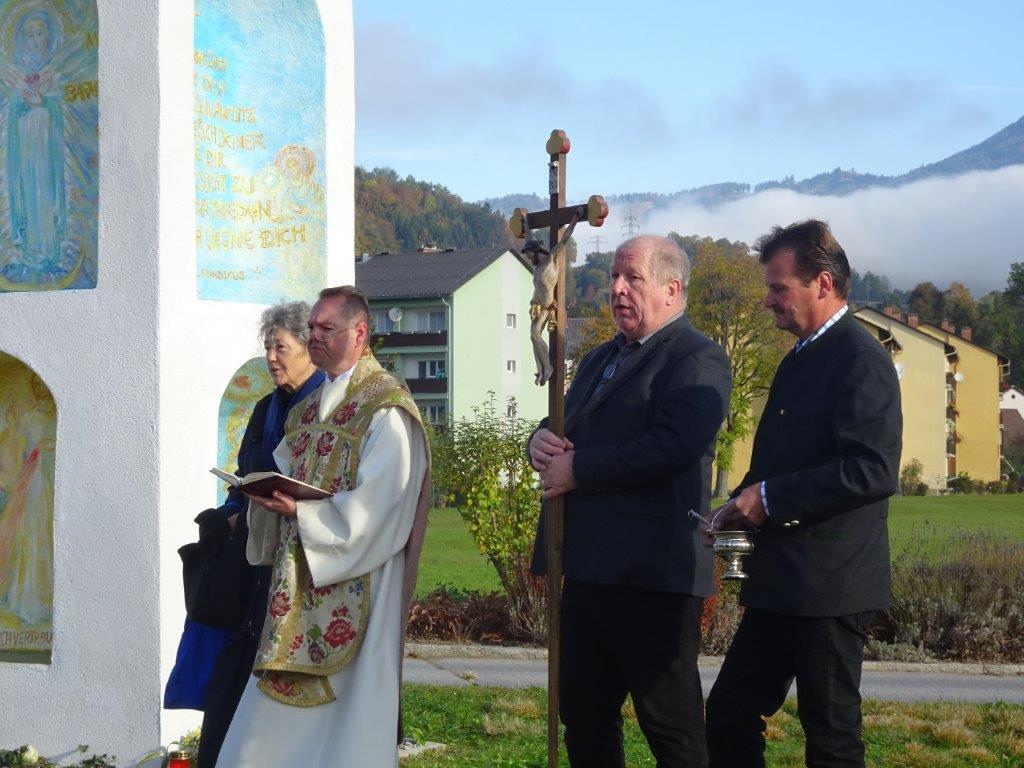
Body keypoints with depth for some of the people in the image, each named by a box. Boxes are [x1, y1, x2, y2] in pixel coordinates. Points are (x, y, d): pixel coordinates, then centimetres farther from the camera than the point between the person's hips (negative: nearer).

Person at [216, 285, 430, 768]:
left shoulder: (384, 408, -10)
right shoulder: (309, 408, 17)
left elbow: (373, 505, -17)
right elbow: (286, 476, 19)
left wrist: (301, 512, -21)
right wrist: (268, 495, -3)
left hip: (355, 583, -8)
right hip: (301, 578, 8)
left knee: (347, 702, -4)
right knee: (284, 712, 7)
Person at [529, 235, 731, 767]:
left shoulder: (697, 359, -9)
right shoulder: (599, 360, 21)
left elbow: (673, 447, -24)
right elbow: (568, 430, 24)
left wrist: (577, 469, -17)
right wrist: (542, 439, -1)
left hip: (653, 575, -9)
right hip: (589, 567, 9)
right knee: (583, 717, 15)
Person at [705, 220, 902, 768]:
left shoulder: (859, 359, -14)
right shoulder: (802, 358, 16)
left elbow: (874, 470, -25)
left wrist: (768, 497, -20)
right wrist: (743, 505, 7)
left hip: (829, 586, -9)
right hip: (781, 584, 10)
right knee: (729, 714, 11)